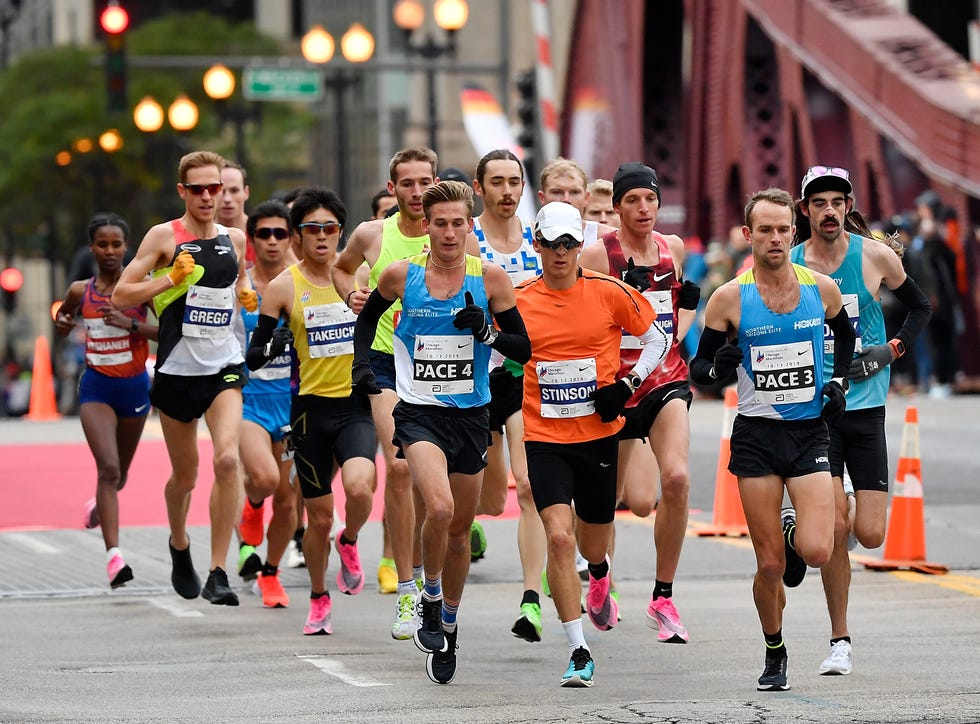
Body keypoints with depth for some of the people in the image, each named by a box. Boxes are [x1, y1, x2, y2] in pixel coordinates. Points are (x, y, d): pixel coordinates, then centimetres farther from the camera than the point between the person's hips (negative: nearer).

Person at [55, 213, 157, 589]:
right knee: (108, 468, -20)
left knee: (119, 474, 19)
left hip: (135, 387, 1)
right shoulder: (80, 291, 0)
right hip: (97, 388, -1)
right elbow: (63, 318, 20)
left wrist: (131, 324, -24)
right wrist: (62, 323, -3)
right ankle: (114, 556, -26)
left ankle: (98, 506, 55)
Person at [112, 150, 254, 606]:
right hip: (177, 369, -1)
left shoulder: (235, 239, 8)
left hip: (224, 367, 2)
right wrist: (170, 278, -16)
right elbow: (120, 295, -6)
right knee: (185, 475, 11)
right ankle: (179, 544, 44)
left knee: (227, 458, -21)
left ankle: (218, 572, -18)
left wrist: (247, 295, 5)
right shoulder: (164, 237, -4)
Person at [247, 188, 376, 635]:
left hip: (356, 404, 0)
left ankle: (349, 543, 8)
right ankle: (319, 600, 30)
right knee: (319, 517, 6)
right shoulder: (284, 287, -3)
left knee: (359, 486, -26)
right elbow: (253, 358, -3)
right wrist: (273, 347, -23)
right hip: (311, 408, 0)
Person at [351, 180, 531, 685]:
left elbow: (524, 349, 0)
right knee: (439, 508, -25)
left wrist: (486, 331, -18)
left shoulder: (490, 279, -3)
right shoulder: (401, 275, -3)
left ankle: (447, 628, 31)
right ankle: (430, 599, 0)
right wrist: (362, 363, 4)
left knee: (460, 528, 12)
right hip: (419, 412, -2)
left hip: (471, 415, 2)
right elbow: (368, 316, 18)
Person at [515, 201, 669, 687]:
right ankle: (579, 652, -12)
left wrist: (628, 385, -6)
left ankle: (599, 578, 57)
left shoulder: (609, 293, -5)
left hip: (600, 433, 1)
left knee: (595, 533, 17)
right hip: (545, 439, -1)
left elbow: (657, 338, 7)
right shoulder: (517, 300, -2)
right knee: (558, 537, -17)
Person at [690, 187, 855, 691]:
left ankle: (794, 539, 22)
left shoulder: (822, 289, 1)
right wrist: (718, 368, -20)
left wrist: (838, 383, 8)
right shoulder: (729, 299, -5)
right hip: (756, 436, -1)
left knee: (816, 551, -15)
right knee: (770, 564, 0)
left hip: (810, 432, 1)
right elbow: (698, 368, 2)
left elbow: (845, 336, 22)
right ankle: (774, 655, 23)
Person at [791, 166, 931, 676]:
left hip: (866, 408, 1)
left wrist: (891, 350, -1)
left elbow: (920, 307, 14)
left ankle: (820, 520, 31)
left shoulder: (875, 256, -1)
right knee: (834, 529, -10)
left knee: (870, 535, -6)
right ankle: (839, 641, 4)